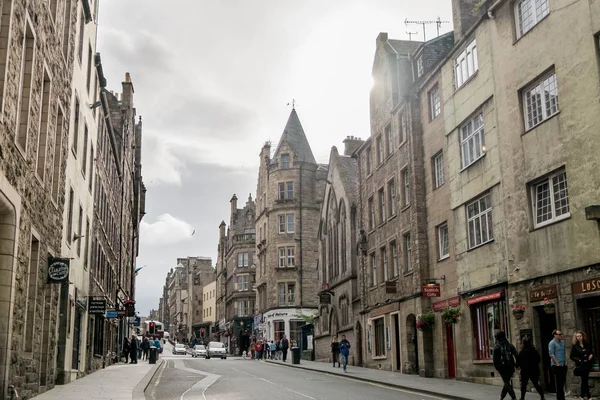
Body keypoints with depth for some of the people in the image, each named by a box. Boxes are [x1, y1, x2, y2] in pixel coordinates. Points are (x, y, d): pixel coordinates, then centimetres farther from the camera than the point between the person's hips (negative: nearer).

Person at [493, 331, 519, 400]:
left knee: (507, 383, 2)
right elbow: (516, 355, -3)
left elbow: (495, 359, -8)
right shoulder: (510, 345, 4)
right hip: (510, 367, 4)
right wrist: (517, 365, 6)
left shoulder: (496, 347, -5)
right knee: (507, 382, 19)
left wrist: (496, 367, 6)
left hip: (502, 368, -3)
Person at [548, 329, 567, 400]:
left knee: (563, 381, 11)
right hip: (557, 366, -7)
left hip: (564, 365, 7)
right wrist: (557, 363, -15)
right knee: (559, 382, -4)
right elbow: (551, 354, -14)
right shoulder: (552, 343, -9)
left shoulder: (562, 342, 13)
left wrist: (565, 361, 11)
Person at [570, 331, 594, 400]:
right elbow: (571, 356, -2)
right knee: (585, 379, -6)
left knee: (584, 380, 9)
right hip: (580, 365, -4)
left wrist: (591, 355, -2)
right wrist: (578, 360, -13)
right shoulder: (574, 346, -4)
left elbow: (591, 352, 20)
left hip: (587, 365, 4)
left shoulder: (587, 344, 6)